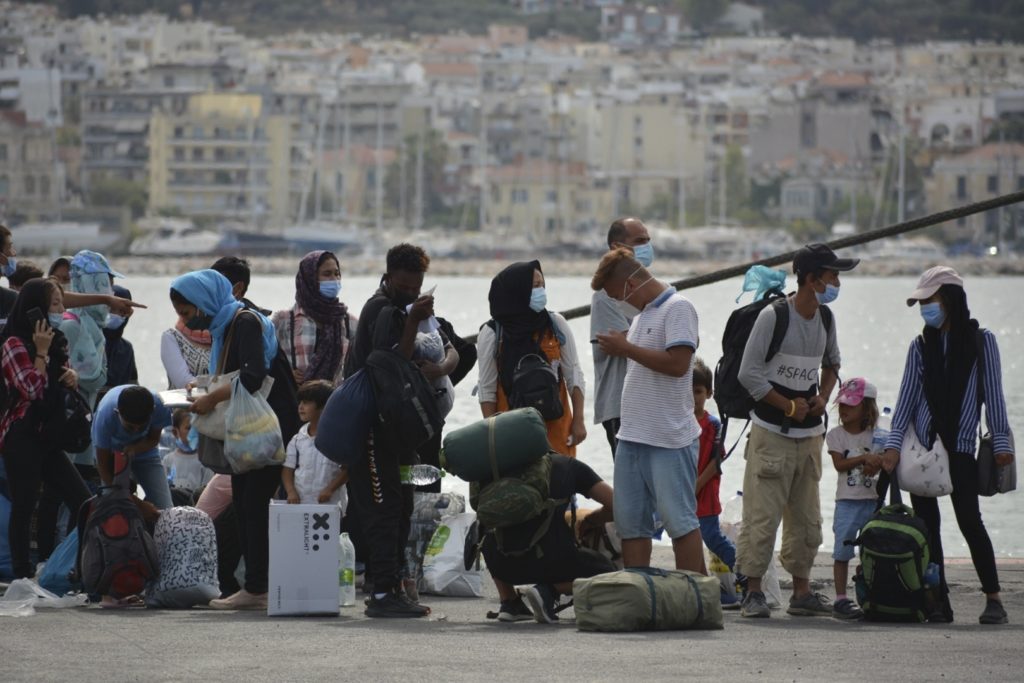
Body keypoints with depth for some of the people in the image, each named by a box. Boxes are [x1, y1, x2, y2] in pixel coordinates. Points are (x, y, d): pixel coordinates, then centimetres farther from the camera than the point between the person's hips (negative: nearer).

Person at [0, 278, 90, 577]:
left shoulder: (56, 342, 15)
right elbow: (31, 390, -19)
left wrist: (72, 377, 5)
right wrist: (40, 352, -17)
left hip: (47, 437, 9)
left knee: (83, 501, 3)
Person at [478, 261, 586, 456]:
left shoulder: (556, 324, 1)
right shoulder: (491, 334, -4)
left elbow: (574, 374, 5)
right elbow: (487, 389, 0)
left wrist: (578, 420, 1)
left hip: (556, 425, 2)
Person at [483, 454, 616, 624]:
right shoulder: (571, 466, 17)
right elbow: (615, 505, 11)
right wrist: (589, 521, 33)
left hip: (502, 560, 4)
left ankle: (509, 602, 21)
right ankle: (549, 590, -3)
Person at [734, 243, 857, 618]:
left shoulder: (825, 319, 8)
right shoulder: (773, 316, -12)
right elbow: (748, 373, -12)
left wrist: (823, 397, 8)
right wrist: (788, 406, -10)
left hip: (810, 433, 7)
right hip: (772, 432, -7)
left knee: (807, 517, 9)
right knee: (762, 514, -9)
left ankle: (802, 591, 15)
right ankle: (753, 591, -4)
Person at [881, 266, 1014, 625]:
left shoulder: (981, 341, 3)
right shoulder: (921, 346, 10)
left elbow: (993, 393, 3)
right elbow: (908, 397, 8)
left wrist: (1001, 442, -3)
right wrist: (894, 443, -1)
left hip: (960, 447, -3)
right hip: (922, 444, 3)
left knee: (969, 520, -10)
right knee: (927, 524, 0)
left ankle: (993, 599, -3)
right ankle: (939, 600, 4)